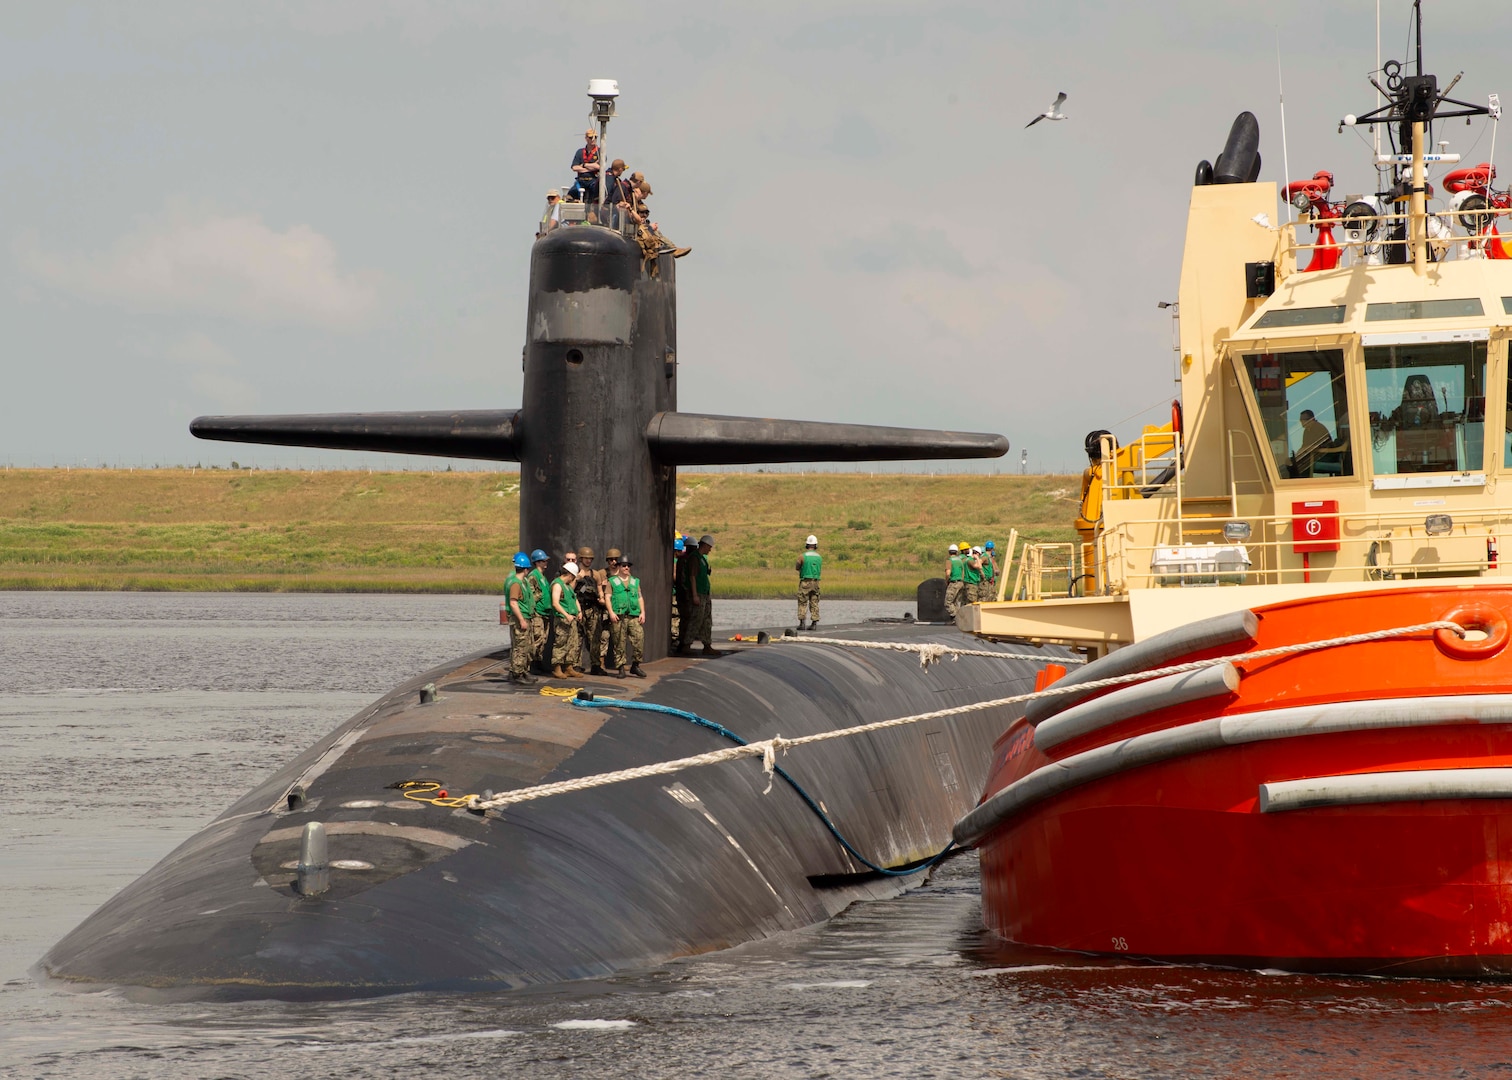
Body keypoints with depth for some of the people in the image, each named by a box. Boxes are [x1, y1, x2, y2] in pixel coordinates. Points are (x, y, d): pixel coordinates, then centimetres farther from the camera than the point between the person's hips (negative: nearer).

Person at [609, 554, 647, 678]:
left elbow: (640, 598, 18)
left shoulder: (635, 582, 20)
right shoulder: (612, 582, 11)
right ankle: (621, 668, 1)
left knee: (639, 639, -10)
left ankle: (635, 665, 0)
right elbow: (608, 598, 4)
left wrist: (642, 613, 6)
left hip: (634, 616, 2)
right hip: (618, 617, -2)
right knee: (620, 644, -3)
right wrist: (611, 612, -9)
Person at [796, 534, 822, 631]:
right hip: (816, 582, 4)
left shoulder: (802, 556, -10)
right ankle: (815, 623, 3)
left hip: (805, 583, -4)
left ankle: (802, 623, -4)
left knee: (802, 604, 3)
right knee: (814, 604, 7)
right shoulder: (819, 558, 3)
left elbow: (797, 568, 4)